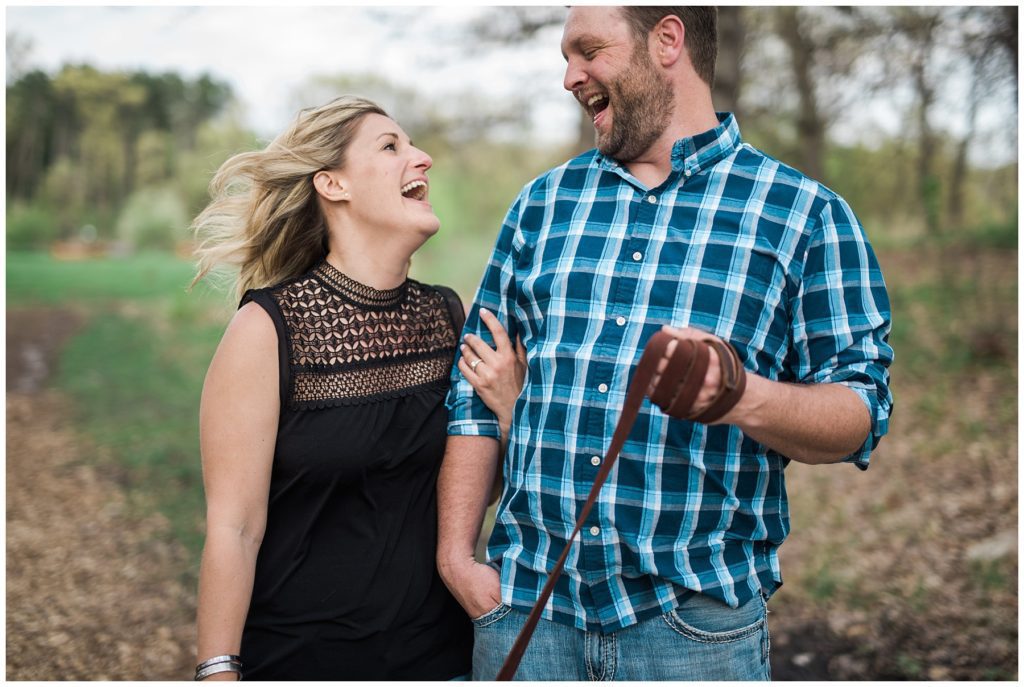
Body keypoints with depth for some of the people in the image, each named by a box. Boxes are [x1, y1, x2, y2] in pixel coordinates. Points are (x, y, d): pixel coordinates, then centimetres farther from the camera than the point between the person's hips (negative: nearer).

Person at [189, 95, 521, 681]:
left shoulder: (447, 316, -1)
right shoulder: (268, 328, -15)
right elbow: (234, 529, -15)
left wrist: (503, 405, -11)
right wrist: (219, 673, -15)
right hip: (299, 656, -4)